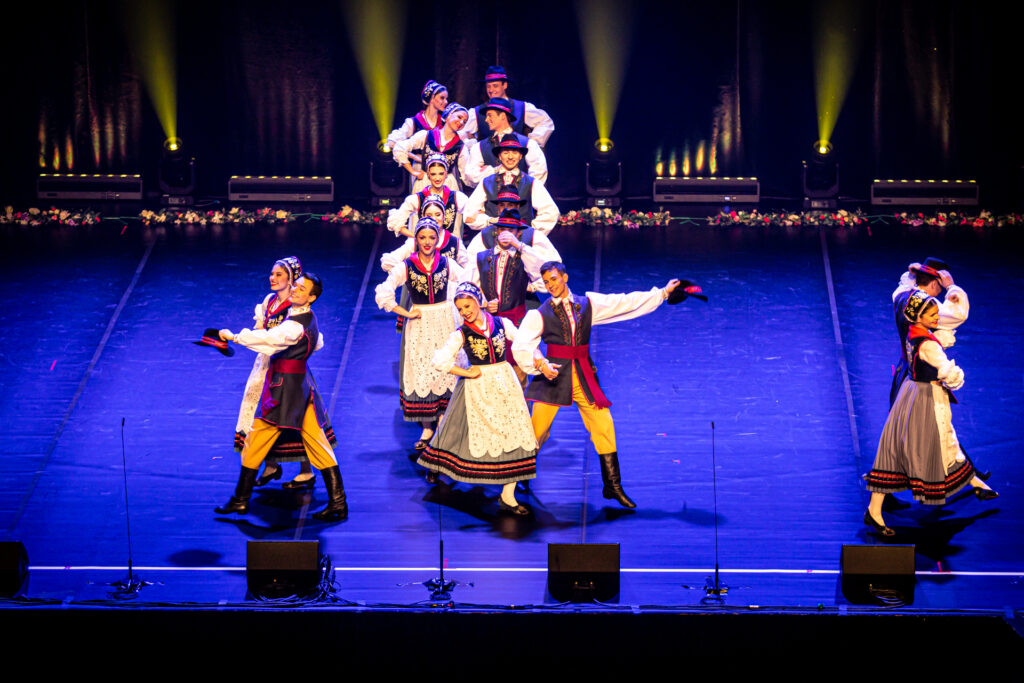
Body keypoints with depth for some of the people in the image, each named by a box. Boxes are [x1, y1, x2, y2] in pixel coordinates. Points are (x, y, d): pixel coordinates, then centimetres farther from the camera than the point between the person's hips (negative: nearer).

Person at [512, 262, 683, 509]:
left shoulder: (588, 303, 9)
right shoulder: (539, 314, 0)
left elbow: (626, 303, 10)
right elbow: (520, 347, -7)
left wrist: (663, 292, 10)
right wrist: (540, 363, -24)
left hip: (584, 375, 3)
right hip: (555, 374, -3)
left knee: (604, 426, 1)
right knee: (537, 431, -5)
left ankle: (613, 486, 13)